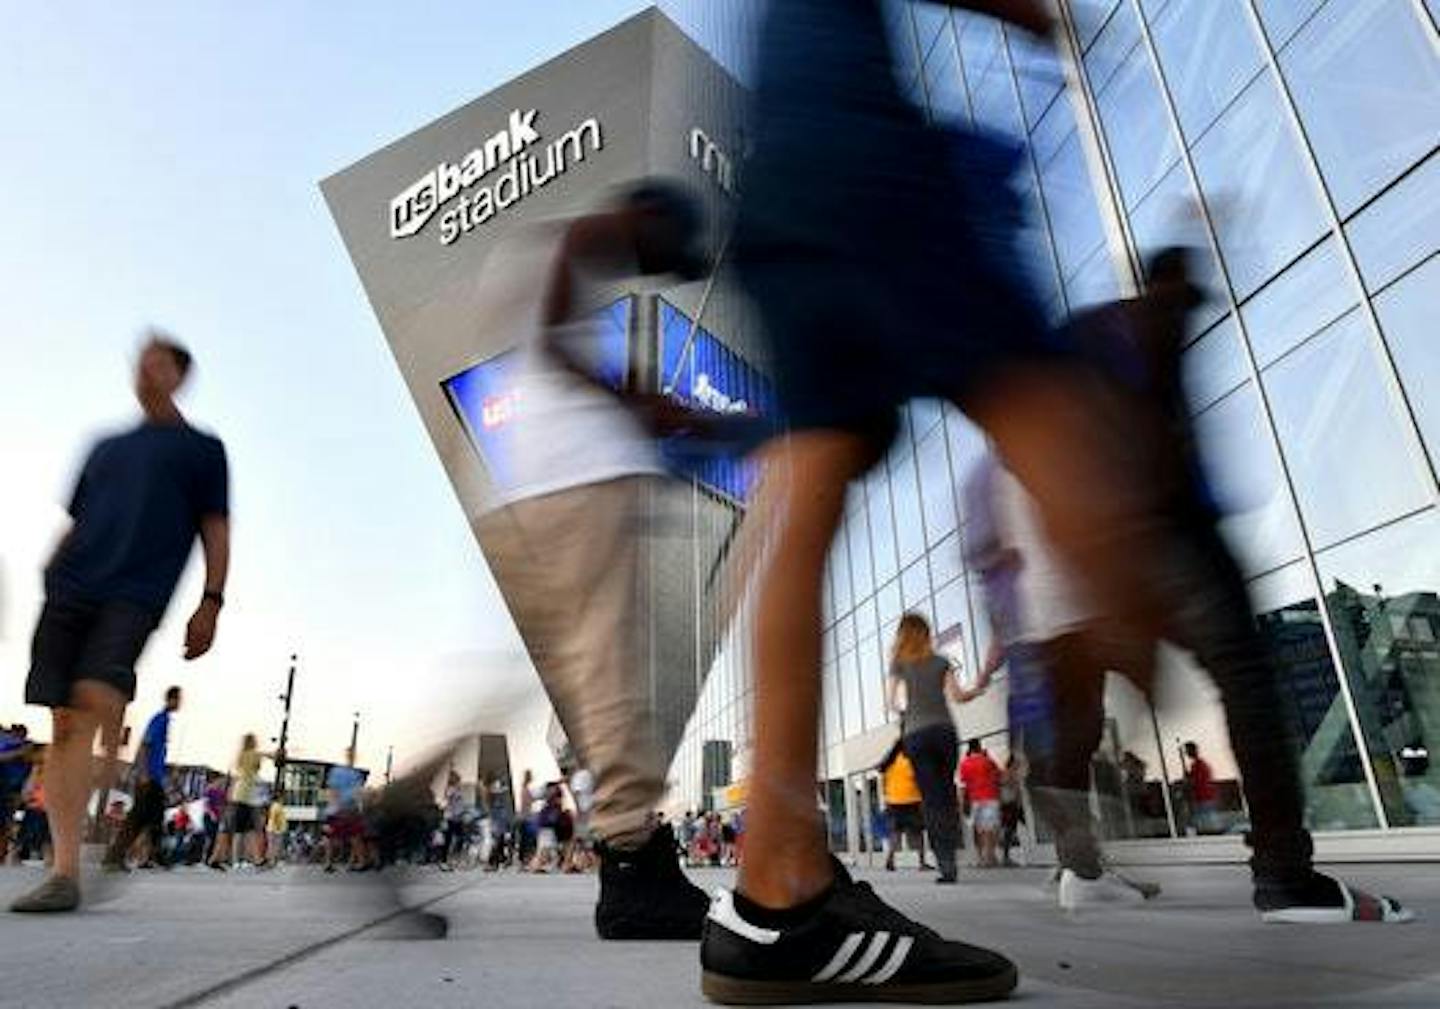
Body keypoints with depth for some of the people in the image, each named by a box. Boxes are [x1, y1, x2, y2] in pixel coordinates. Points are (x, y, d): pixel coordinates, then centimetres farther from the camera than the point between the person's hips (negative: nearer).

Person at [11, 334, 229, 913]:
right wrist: (48, 582, 13)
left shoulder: (203, 449, 12)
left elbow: (215, 533, 5)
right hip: (69, 592, 5)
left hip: (136, 596, -5)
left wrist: (210, 603, -6)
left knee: (98, 697, -25)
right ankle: (65, 873, 3)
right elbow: (75, 525, 25)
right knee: (64, 724, -1)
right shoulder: (106, 447, 25)